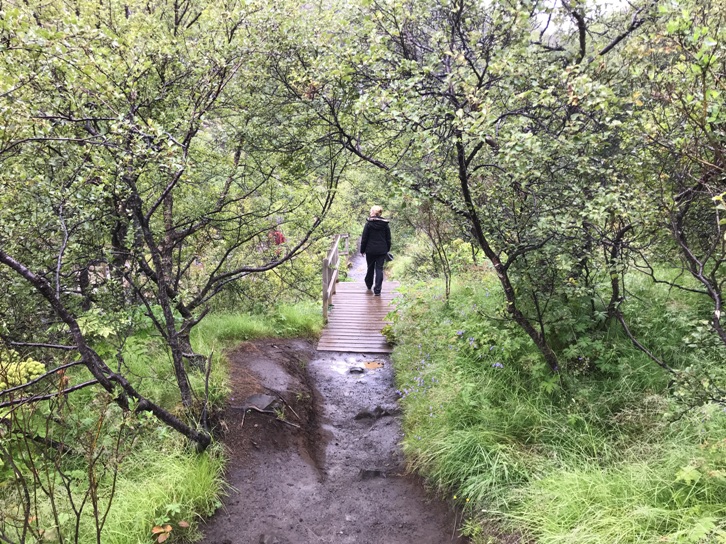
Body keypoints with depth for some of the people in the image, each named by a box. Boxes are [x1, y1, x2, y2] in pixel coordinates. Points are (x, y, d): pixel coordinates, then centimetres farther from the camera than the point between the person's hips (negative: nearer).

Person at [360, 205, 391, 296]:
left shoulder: (368, 224, -8)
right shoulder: (385, 224, 0)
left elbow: (364, 238, -5)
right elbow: (388, 239, 6)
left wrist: (362, 250, 4)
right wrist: (387, 249, 15)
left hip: (370, 250, -1)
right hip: (382, 251, 1)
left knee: (370, 268, 16)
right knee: (379, 269, 1)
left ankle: (369, 285, 35)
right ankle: (377, 290, -4)